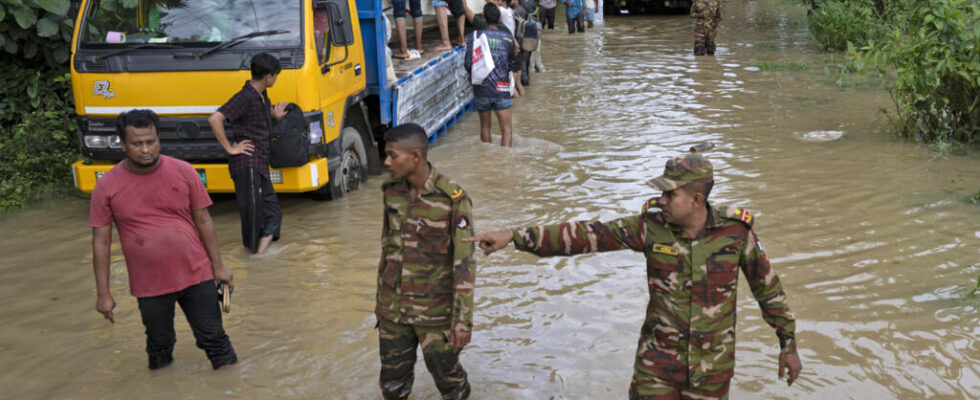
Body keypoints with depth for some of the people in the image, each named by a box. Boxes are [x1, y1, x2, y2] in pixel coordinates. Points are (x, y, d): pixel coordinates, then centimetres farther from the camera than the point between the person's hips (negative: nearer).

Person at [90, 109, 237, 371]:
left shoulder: (183, 172, -4)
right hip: (150, 285, 0)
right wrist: (103, 293, -2)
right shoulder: (107, 187, -5)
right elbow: (101, 241, -2)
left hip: (196, 274, 0)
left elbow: (203, 222, 2)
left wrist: (218, 266, 2)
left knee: (214, 339, 7)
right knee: (159, 346, 16)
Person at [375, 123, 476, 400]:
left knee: (447, 377, 11)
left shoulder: (452, 199, -18)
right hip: (393, 312, 5)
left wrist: (463, 321, -15)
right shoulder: (392, 192, 0)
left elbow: (464, 265, -15)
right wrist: (380, 302, 16)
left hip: (436, 313, -5)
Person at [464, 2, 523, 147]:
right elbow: (512, 65, 11)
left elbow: (468, 63, -9)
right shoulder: (508, 38, 0)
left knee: (485, 126, 18)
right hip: (501, 90, -1)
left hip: (481, 90, 1)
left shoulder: (475, 36, -2)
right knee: (506, 129, 1)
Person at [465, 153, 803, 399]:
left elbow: (767, 286, 0)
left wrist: (789, 344, 7)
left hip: (711, 366, 0)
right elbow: (585, 234, -15)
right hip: (658, 359, 1)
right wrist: (515, 237, -21)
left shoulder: (736, 231, -14)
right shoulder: (651, 225, -13)